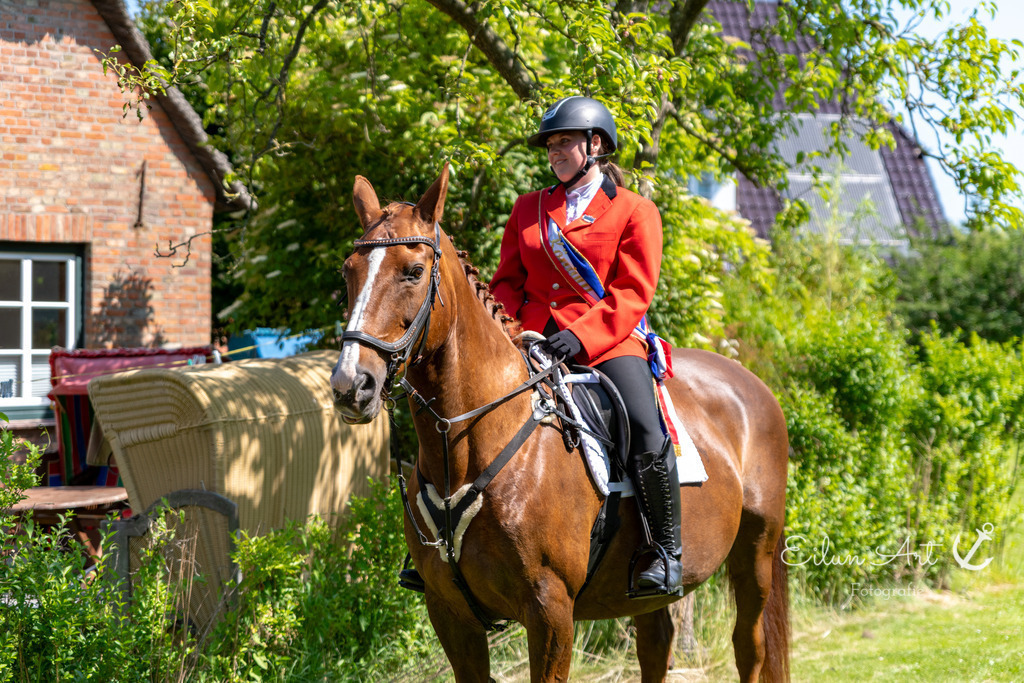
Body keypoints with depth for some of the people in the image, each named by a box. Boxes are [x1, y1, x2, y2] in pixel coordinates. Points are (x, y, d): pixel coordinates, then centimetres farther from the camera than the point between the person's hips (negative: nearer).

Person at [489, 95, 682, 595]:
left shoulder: (635, 211, 4)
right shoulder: (528, 208, 18)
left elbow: (632, 294, -5)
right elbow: (508, 281, 18)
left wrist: (580, 334, -19)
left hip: (609, 342, -4)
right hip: (531, 343, 4)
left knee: (648, 440, -26)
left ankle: (667, 552, -9)